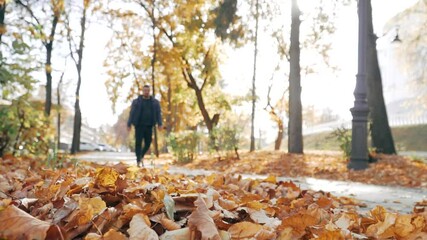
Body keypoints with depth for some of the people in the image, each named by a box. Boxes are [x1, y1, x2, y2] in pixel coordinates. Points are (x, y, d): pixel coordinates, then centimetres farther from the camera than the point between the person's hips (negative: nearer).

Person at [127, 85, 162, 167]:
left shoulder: (155, 102, 9)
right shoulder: (136, 101, 4)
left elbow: (158, 113, 5)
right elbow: (132, 113, 3)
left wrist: (159, 124, -5)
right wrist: (129, 124, -1)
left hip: (149, 126, 2)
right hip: (139, 125, -2)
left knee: (148, 143, 2)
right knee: (138, 143, -3)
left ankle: (141, 156, 29)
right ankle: (138, 160, 3)